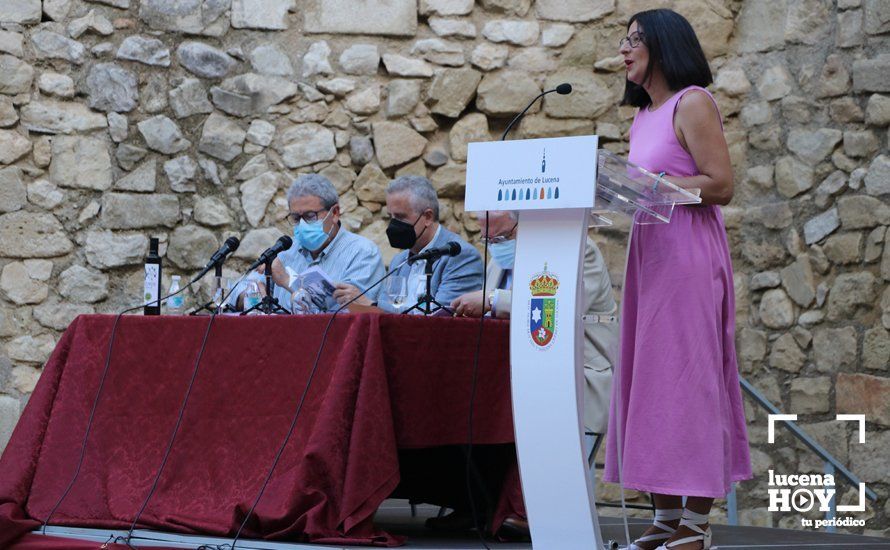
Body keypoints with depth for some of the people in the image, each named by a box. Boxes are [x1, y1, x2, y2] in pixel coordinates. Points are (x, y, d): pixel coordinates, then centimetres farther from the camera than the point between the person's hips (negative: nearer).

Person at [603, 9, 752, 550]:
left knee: (685, 373, -8)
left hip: (689, 252, -9)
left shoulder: (692, 103, -6)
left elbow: (721, 184, -13)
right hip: (650, 251, 9)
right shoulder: (644, 117, 19)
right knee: (649, 377, 5)